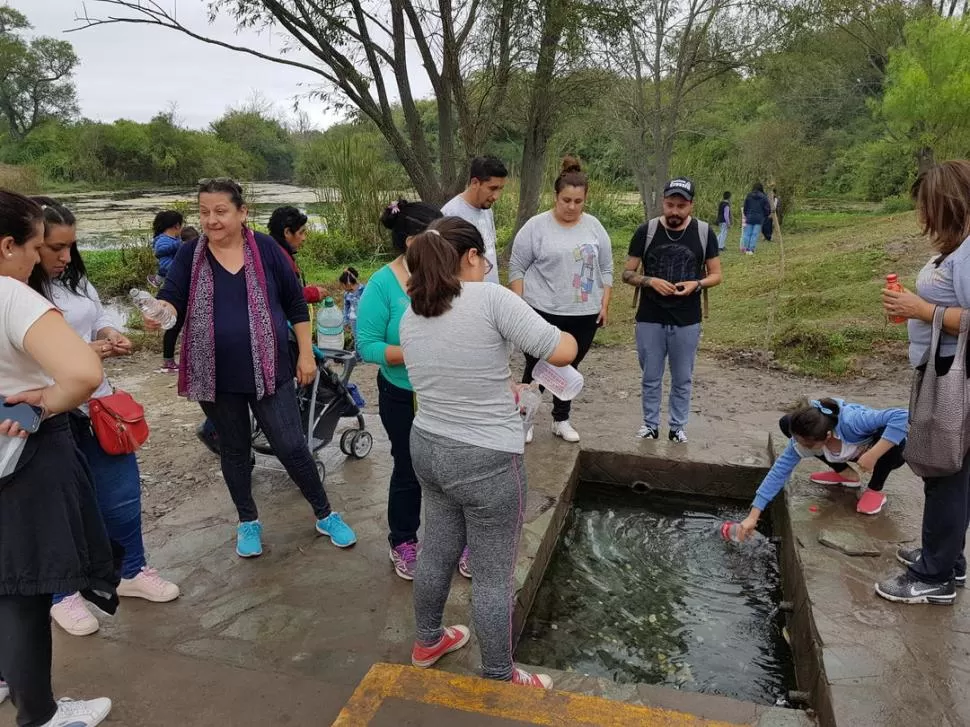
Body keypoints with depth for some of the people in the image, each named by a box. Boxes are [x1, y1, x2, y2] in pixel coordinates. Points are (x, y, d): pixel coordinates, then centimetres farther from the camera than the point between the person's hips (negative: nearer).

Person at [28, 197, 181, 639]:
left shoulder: (76, 279, 5)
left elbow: (99, 319, 17)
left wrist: (110, 336, -5)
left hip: (98, 404, 6)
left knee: (123, 494, 14)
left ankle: (132, 572, 36)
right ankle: (61, 595, 31)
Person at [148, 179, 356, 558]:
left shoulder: (265, 248, -4)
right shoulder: (190, 254, 0)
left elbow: (295, 303, 1)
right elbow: (171, 297, -10)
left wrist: (306, 354, -1)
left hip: (268, 370, -2)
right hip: (215, 375, 2)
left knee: (291, 447, 1)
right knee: (234, 450, 16)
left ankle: (325, 515, 21)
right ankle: (248, 521, 36)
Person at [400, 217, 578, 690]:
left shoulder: (410, 318, 3)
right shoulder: (490, 298, -19)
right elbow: (563, 353, -20)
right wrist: (566, 336, 3)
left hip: (427, 448, 7)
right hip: (486, 462, -7)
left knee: (437, 551, 26)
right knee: (492, 576, 10)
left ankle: (427, 642, 47)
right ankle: (499, 680, 29)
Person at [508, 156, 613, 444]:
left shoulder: (594, 227, 5)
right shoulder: (536, 226, -7)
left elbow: (606, 268, 10)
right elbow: (517, 268, -5)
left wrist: (605, 303, 5)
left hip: (584, 315, 4)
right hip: (542, 313, -3)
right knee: (536, 370, 4)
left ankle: (561, 420, 29)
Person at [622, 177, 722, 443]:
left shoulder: (704, 232, -3)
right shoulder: (646, 231, -5)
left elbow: (716, 274, 3)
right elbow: (627, 274, 0)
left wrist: (696, 284, -17)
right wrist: (651, 281, -19)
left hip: (687, 321, 0)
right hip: (650, 319, 0)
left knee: (682, 379, 12)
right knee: (651, 378, 11)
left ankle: (678, 426, 28)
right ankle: (650, 424, 27)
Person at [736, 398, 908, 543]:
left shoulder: (851, 422, -44)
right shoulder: (803, 435, -29)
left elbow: (902, 416, -47)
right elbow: (779, 470, -27)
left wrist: (872, 455, -49)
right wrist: (753, 516, -31)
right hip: (853, 451, 4)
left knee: (896, 443, -41)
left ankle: (875, 491, -9)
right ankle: (845, 473, 4)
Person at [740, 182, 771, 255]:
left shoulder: (749, 196, 1)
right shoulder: (763, 197, -2)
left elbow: (745, 207, 7)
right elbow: (767, 208, -2)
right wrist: (765, 216, 13)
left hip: (749, 217, 1)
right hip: (759, 219, -1)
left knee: (747, 234, 8)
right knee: (755, 234, 1)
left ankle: (746, 249, 8)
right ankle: (751, 249, -2)